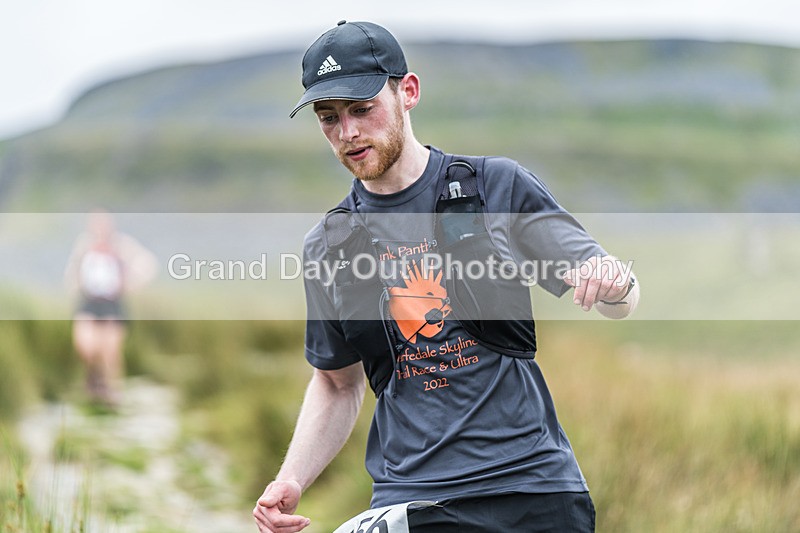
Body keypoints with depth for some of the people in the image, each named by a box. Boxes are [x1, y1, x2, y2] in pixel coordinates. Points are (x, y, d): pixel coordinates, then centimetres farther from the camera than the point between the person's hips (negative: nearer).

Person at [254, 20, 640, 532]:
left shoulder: (499, 186, 2)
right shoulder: (328, 248, 10)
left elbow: (621, 302, 0)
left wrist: (613, 283, -23)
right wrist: (291, 481, 5)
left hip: (535, 489, -2)